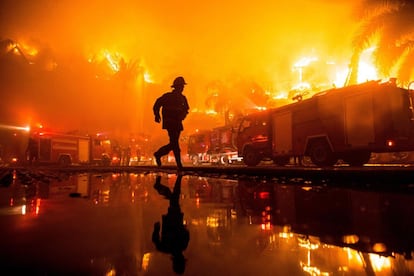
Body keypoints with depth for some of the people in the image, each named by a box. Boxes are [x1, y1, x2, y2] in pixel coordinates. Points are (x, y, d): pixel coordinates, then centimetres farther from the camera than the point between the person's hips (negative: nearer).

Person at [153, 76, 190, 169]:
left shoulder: (183, 98, 13)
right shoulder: (167, 96, -4)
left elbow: (186, 109, 22)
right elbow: (157, 105, 1)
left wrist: (182, 115, 1)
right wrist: (157, 115, -9)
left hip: (178, 123, 7)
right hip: (169, 123, -7)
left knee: (173, 143, 7)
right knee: (174, 143, -12)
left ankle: (158, 154, 24)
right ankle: (179, 164, -6)